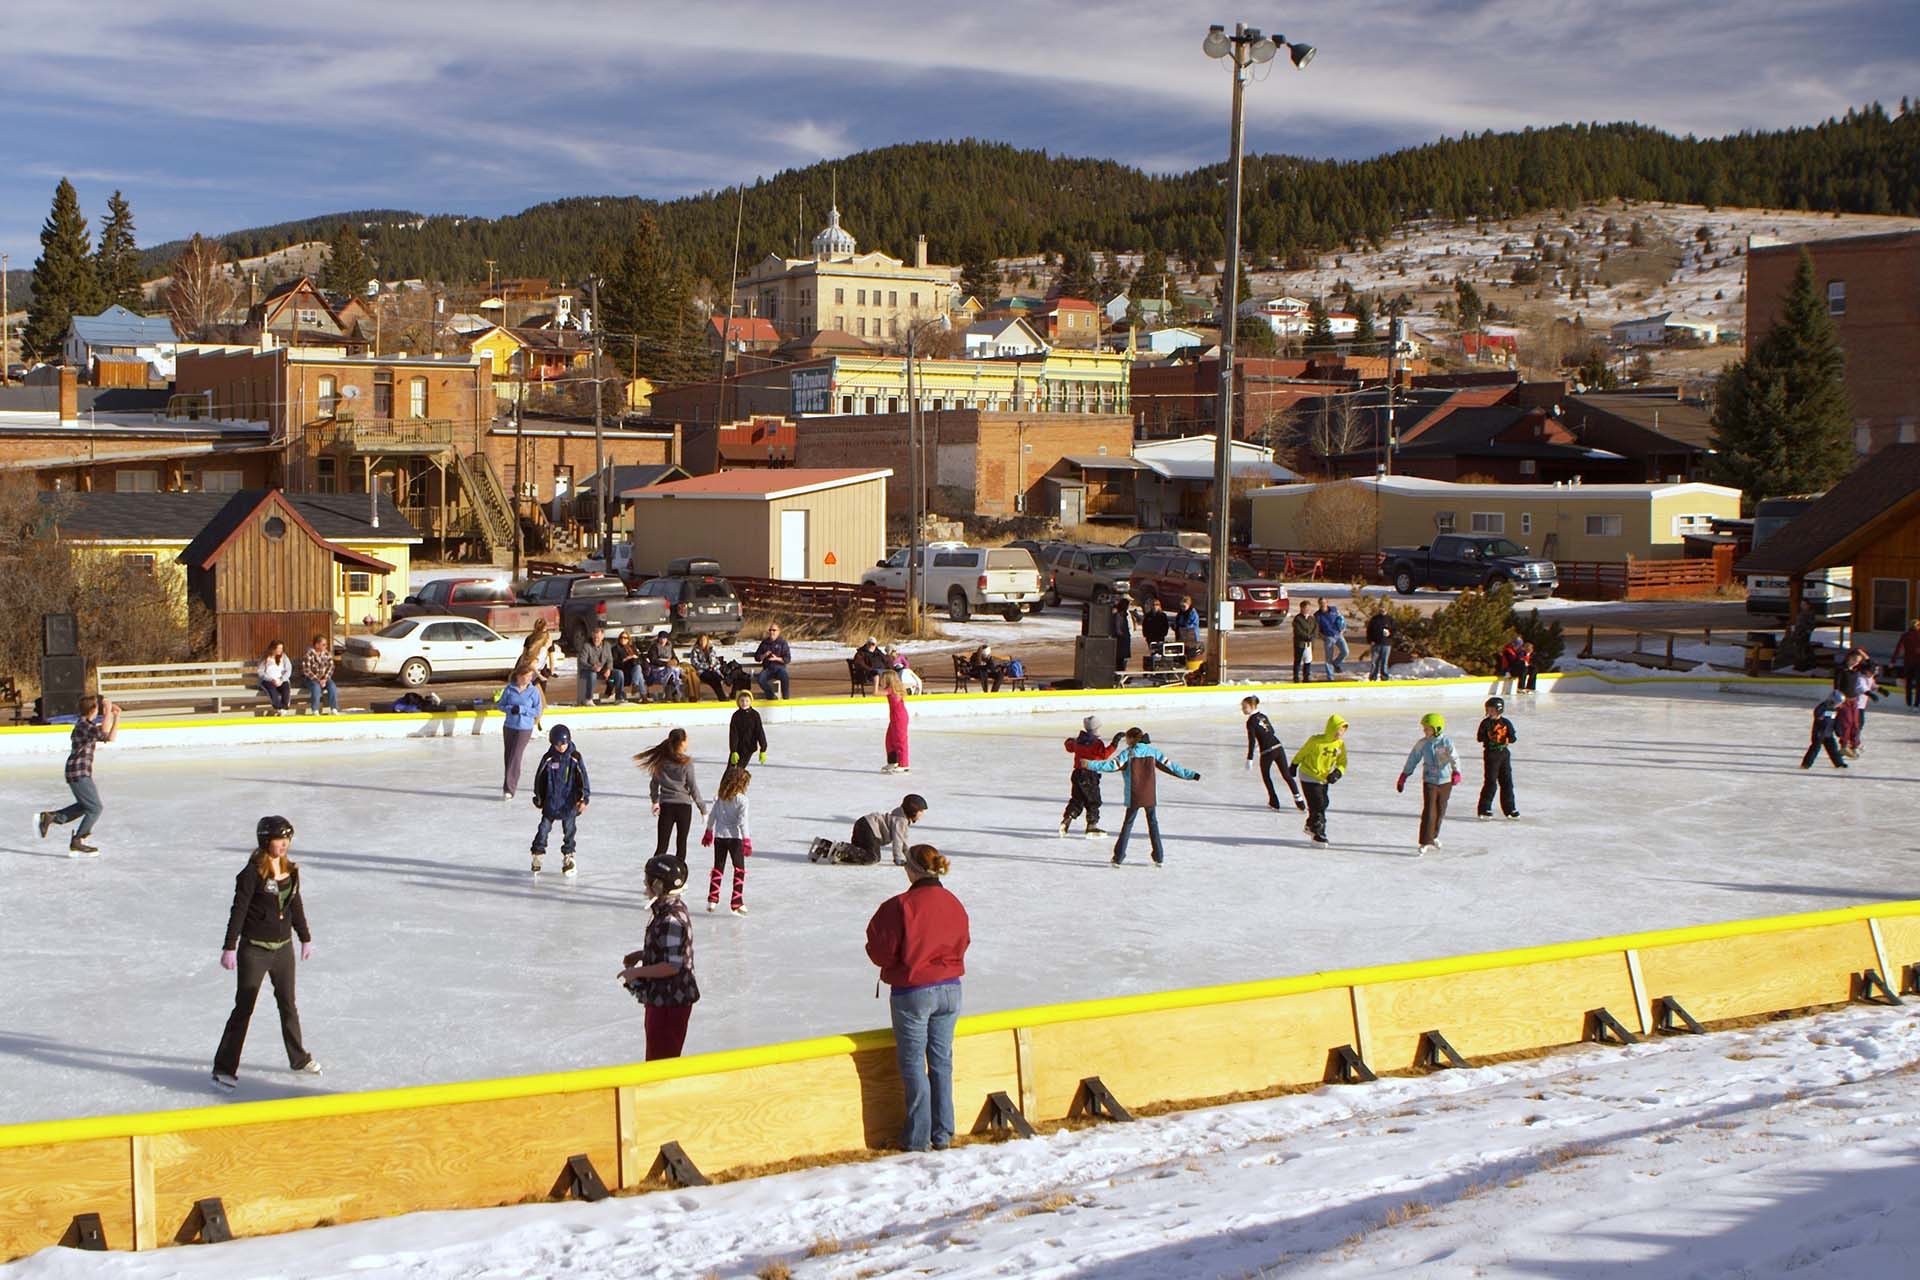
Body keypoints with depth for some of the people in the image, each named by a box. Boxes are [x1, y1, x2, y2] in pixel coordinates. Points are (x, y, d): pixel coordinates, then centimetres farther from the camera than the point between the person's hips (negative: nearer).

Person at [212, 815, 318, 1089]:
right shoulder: (253, 873, -17)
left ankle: (299, 1058, 34)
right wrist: (229, 948, -16)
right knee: (244, 1009, -2)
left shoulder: (290, 871, 2)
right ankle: (224, 1068, 6)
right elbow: (238, 911, -16)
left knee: (288, 1005, 19)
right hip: (254, 950, -6)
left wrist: (305, 939, 20)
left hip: (283, 946, 6)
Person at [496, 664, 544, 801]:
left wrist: (522, 709, -18)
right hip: (509, 727, 3)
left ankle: (509, 789, -9)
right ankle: (507, 787, 24)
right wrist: (510, 709, -16)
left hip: (525, 729, -3)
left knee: (515, 758, -10)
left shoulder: (534, 691, -6)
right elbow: (500, 705, 5)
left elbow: (538, 710, -5)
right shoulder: (509, 689, -2)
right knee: (508, 757, 10)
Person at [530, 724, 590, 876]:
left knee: (569, 828, 4)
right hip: (551, 800, 1)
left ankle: (568, 857, 15)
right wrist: (538, 798, 10)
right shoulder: (548, 758, -4)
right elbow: (539, 778, 6)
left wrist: (584, 798, -7)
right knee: (544, 827, 2)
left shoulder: (575, 758, -6)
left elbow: (583, 778, -3)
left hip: (569, 801, -1)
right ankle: (537, 855, 13)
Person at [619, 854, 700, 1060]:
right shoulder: (665, 910, 6)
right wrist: (641, 955, 11)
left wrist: (637, 972, -18)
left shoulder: (671, 920, -26)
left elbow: (671, 966, -27)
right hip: (662, 998, 10)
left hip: (670, 1003, -10)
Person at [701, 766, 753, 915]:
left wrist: (709, 833, 22)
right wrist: (747, 840, -14)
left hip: (719, 836, 5)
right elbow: (742, 821, -17)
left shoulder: (720, 797, 2)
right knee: (739, 870, 4)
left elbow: (712, 816, 9)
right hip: (734, 837, -5)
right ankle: (737, 904, 0)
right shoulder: (741, 799, -13)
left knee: (718, 868, 16)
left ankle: (712, 900, 14)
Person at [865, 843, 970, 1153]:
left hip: (912, 993, -5)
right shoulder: (954, 905, 1)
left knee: (913, 1064, 6)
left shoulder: (901, 906, -18)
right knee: (941, 1062, 14)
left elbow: (881, 951, -14)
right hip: (950, 990, 5)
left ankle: (918, 1137, 10)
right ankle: (943, 1134, 19)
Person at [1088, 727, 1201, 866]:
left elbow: (1112, 765, -14)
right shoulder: (1153, 751, 4)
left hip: (1134, 796, -2)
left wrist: (1091, 765, -11)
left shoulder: (1128, 753, -5)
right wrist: (1191, 775, 11)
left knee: (1127, 823, 6)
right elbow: (1170, 766, 5)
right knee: (1153, 823, 14)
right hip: (1150, 796, 2)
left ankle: (1119, 857, 2)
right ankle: (1159, 858, 12)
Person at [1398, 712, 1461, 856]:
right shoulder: (1422, 743, -2)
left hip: (1445, 781, 0)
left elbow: (1454, 759, -20)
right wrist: (1403, 777, 8)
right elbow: (1412, 760, 6)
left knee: (1440, 811, 13)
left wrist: (1456, 773, -38)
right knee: (1428, 812, -12)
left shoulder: (1446, 742, -8)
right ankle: (1425, 844, -12)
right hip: (1429, 781, 0)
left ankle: (1433, 836, 35)